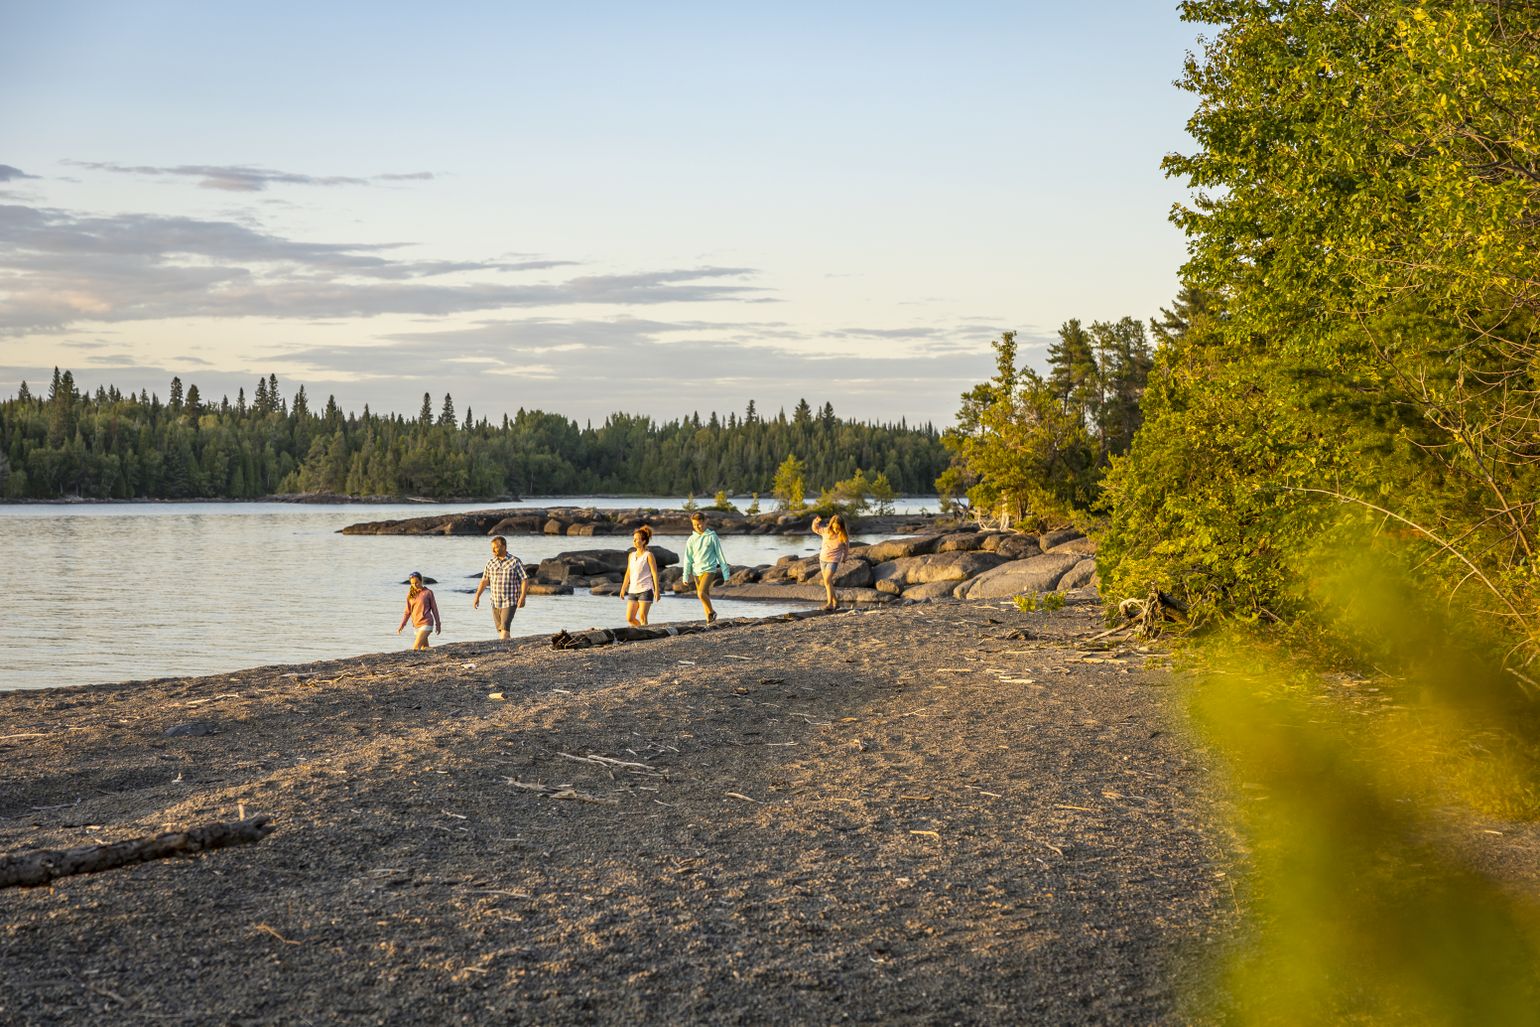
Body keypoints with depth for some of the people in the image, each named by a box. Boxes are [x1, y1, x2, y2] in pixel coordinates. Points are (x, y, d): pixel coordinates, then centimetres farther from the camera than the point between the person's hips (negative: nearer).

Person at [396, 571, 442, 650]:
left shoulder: (428, 592, -3)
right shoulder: (410, 594, 9)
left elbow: (434, 609, 2)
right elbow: (408, 611, 11)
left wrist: (438, 624, 4)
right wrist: (402, 625, 1)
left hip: (426, 623, -5)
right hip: (416, 625, 5)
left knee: (416, 647, -18)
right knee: (424, 647, 11)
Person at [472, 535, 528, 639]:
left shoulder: (515, 562, -5)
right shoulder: (490, 563, 7)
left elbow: (524, 580, -6)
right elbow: (484, 581, 13)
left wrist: (522, 597, -17)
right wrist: (477, 597, 5)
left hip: (510, 602, -5)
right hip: (495, 602, 5)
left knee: (505, 627, -16)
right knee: (499, 628, 9)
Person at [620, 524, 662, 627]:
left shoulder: (648, 556, -5)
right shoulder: (631, 555, 11)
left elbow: (655, 573, -7)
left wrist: (657, 591, -12)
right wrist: (623, 589, 17)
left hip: (645, 590, -6)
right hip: (633, 591, 6)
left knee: (642, 617, -9)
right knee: (629, 618, 2)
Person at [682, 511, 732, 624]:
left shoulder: (712, 537, -3)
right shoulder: (691, 539, 6)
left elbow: (720, 555, 0)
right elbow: (688, 559, 8)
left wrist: (726, 573, 0)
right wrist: (686, 576, 3)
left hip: (709, 569, -4)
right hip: (696, 571, 4)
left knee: (701, 593, -21)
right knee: (705, 596, 7)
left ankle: (711, 612, 1)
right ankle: (709, 620, 16)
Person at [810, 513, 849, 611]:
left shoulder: (844, 536, -11)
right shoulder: (825, 531, -4)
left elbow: (846, 548, 5)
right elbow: (815, 529, 12)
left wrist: (844, 558, 18)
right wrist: (816, 522, -9)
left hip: (834, 560, -5)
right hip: (823, 559, 5)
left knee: (827, 580, -20)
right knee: (828, 582, 10)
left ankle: (830, 603, -18)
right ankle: (835, 602, 22)